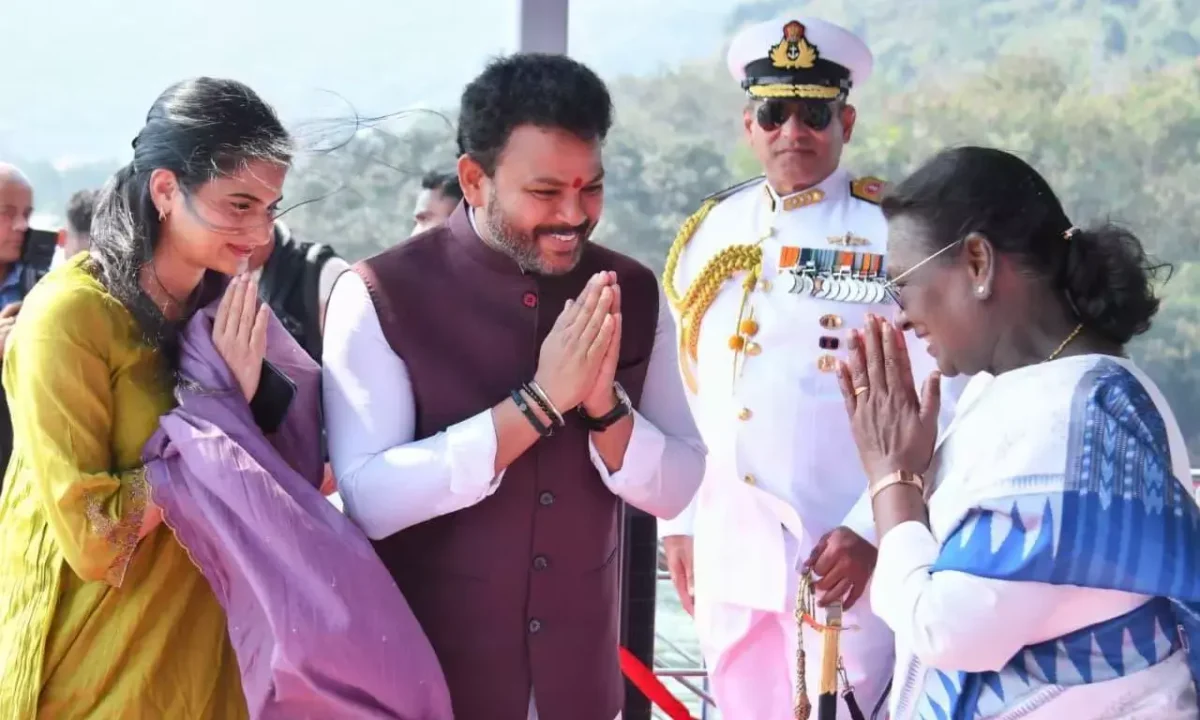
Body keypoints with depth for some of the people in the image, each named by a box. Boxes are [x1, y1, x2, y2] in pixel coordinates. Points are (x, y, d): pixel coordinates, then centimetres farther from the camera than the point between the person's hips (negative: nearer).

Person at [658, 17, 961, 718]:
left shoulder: (895, 235, -6)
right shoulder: (710, 234, 9)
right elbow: (684, 394, 14)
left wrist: (870, 531, -16)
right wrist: (678, 521, 11)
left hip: (842, 553, -5)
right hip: (728, 551, 5)